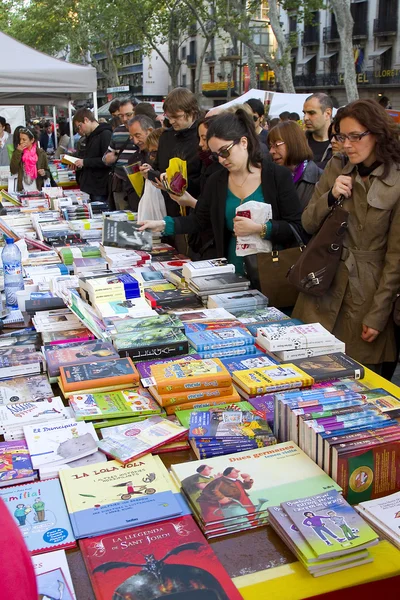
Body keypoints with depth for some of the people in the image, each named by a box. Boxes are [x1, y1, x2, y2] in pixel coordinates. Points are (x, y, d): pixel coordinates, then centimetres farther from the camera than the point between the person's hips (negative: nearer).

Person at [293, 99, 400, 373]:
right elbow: (308, 224, 7)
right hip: (324, 285, 4)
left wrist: (378, 315, -10)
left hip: (367, 293, -3)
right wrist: (331, 196, -12)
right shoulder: (335, 169, 4)